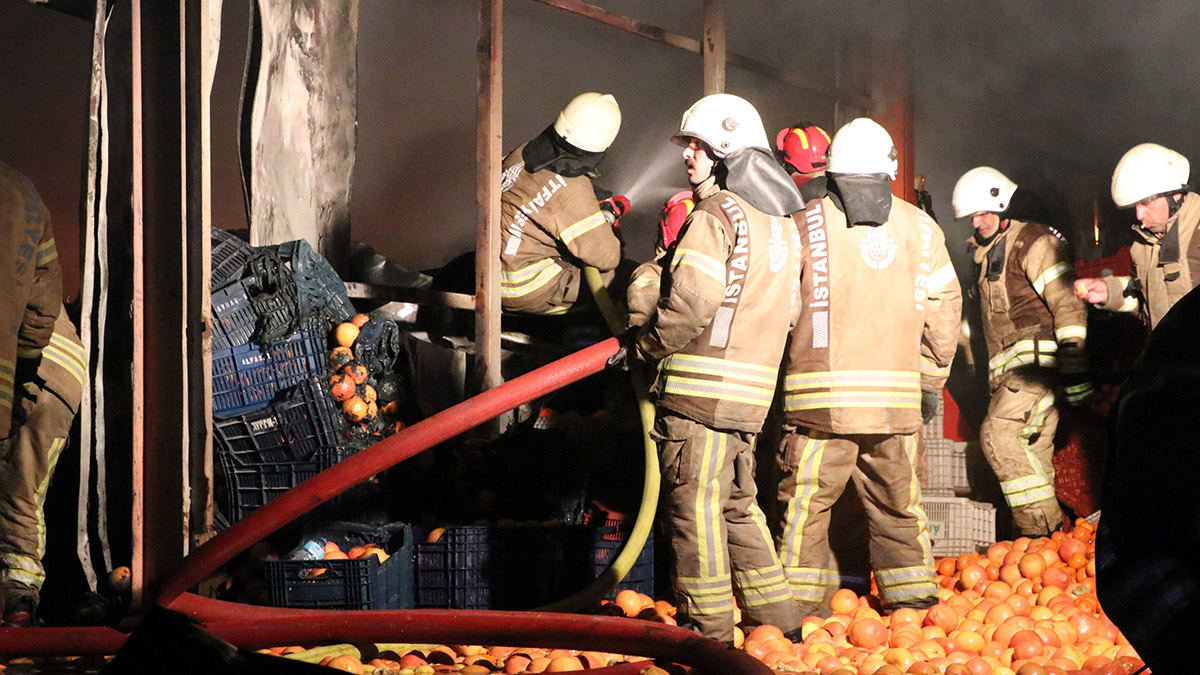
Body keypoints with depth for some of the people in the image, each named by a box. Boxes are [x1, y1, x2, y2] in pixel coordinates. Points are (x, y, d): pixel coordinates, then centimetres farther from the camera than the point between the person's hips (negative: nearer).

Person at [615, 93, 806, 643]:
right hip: (751, 388, 9)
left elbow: (691, 304, -19)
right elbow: (787, 312, 18)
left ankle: (708, 628, 3)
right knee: (738, 505, 16)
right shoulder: (782, 224, 15)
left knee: (695, 506, -1)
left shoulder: (715, 217, -12)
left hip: (702, 387, -9)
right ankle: (775, 618, 18)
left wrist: (641, 346, -5)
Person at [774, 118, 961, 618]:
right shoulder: (921, 228, 6)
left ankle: (800, 607, 3)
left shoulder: (806, 224, -2)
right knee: (898, 505, 13)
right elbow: (944, 308, 10)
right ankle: (915, 600, 19)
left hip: (820, 394, -3)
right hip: (897, 398, 3)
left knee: (805, 503, 3)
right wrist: (931, 381, 19)